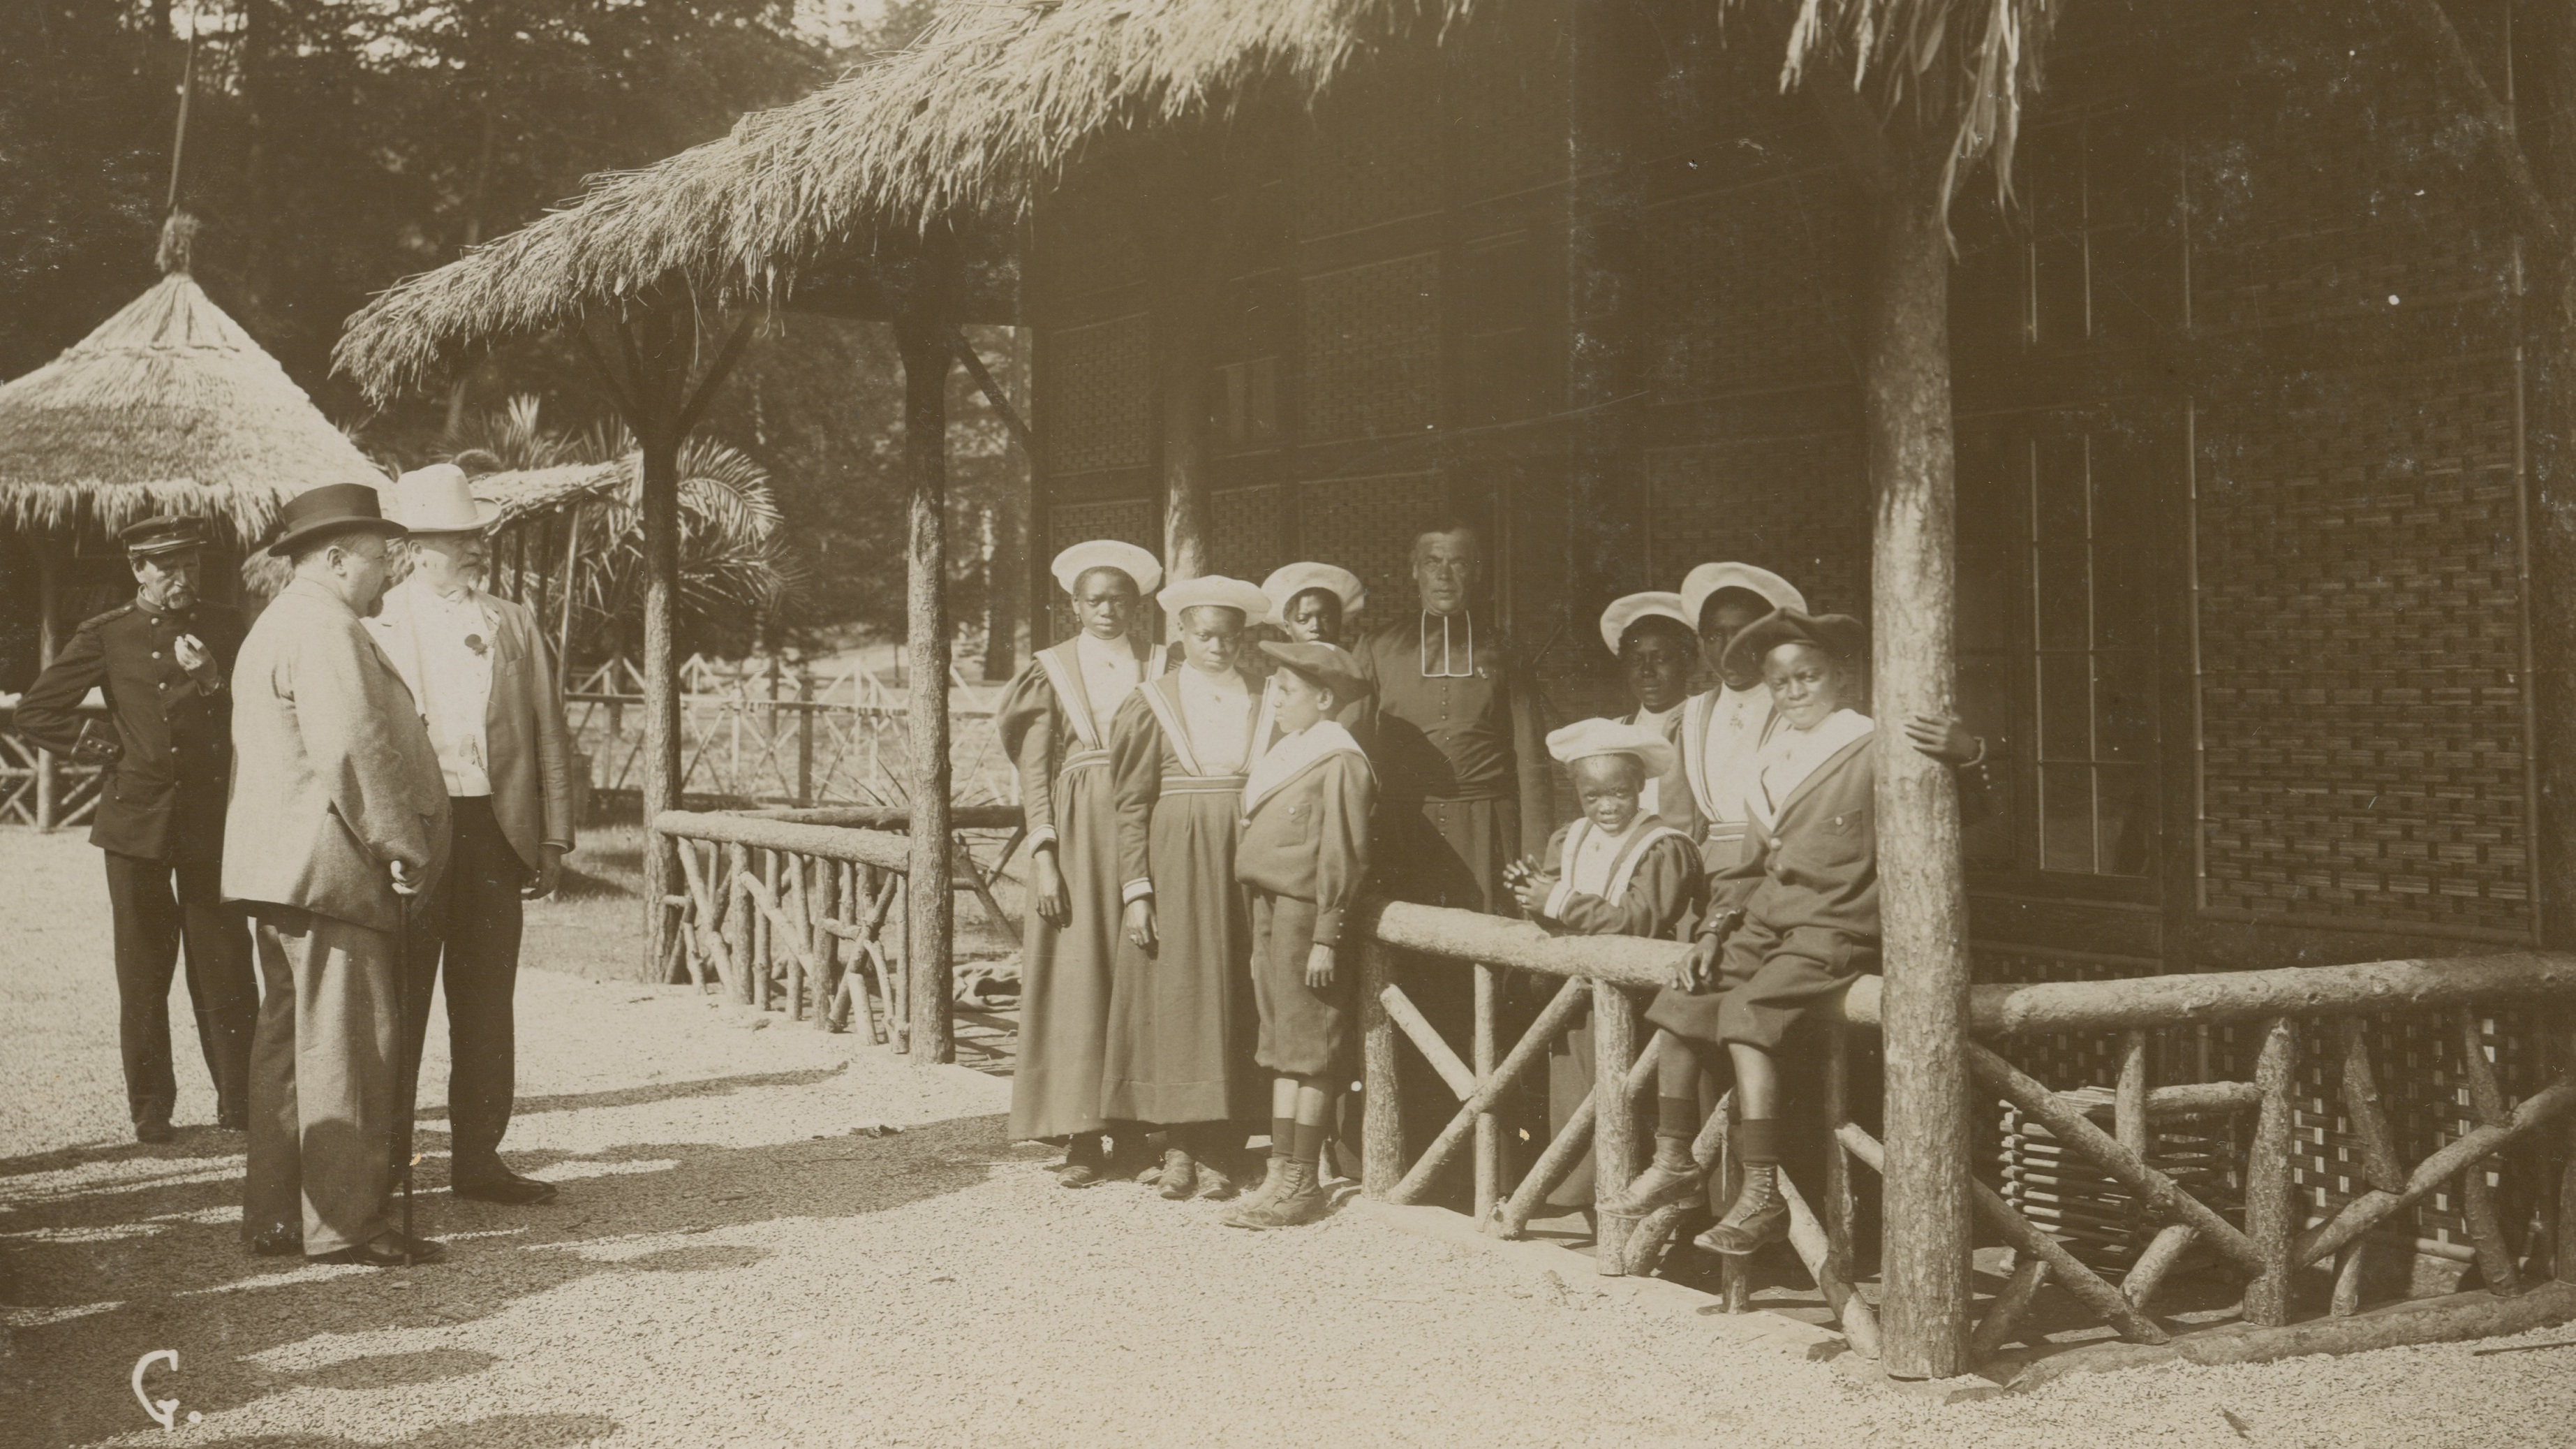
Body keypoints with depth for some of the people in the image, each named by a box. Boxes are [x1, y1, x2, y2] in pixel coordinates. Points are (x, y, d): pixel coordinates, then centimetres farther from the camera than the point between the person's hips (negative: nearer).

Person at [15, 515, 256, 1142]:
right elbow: (35, 712, 8)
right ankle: (150, 1108, 14)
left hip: (212, 820, 1)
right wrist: (102, 749, 1)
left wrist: (214, 683, -9)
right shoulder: (106, 636, 4)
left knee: (225, 968, -1)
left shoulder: (224, 628, 8)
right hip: (137, 819, -1)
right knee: (143, 974, 4)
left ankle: (238, 1103, 5)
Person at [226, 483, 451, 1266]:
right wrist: (402, 844, -17)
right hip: (329, 869, -11)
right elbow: (354, 750, -22)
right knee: (346, 1045, -8)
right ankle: (343, 1223, -6)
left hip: (278, 872, 11)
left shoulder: (276, 626, 22)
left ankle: (275, 1215, 18)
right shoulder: (326, 629, -14)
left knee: (289, 1041, 13)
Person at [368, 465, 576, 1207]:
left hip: (496, 831, 3)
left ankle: (478, 1159, 15)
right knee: (398, 1002, 0)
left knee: (487, 1004, 6)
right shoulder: (372, 624, 3)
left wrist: (553, 838, 6)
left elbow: (550, 737, 12)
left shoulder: (516, 627, 13)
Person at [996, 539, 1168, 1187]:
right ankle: (1083, 1138, -2)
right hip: (1077, 833, -1)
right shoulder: (1053, 671, 7)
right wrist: (1044, 855, -7)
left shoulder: (1162, 670, 10)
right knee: (1077, 976, -4)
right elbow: (1034, 772, 3)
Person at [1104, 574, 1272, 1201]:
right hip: (1175, 864, -2)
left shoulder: (1261, 704, 9)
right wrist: (1136, 890, -8)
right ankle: (1178, 1149, 4)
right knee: (1174, 997, -3)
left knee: (1231, 1004, 0)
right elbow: (1131, 806, 0)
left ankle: (1214, 1152, 5)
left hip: (1243, 866, 2)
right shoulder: (1154, 705, 3)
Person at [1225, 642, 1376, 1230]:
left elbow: (1342, 859, -15)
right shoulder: (1287, 756, 16)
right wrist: (1263, 932, 15)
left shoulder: (1339, 763, -12)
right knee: (1282, 1050, 11)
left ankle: (1303, 1183, 2)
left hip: (1306, 914, -9)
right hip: (1270, 910, 9)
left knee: (1310, 1050, -3)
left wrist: (1326, 939, -18)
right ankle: (1281, 1174, 16)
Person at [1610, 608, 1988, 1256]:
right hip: (1766, 923, 8)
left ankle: (1762, 1195, -24)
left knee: (1748, 1017, -26)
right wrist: (1715, 929, 10)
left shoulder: (1872, 747, -5)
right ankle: (1674, 1162, 14)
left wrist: (1965, 749, -40)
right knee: (1681, 1009, 0)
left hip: (1837, 926, -8)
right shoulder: (1775, 760, 18)